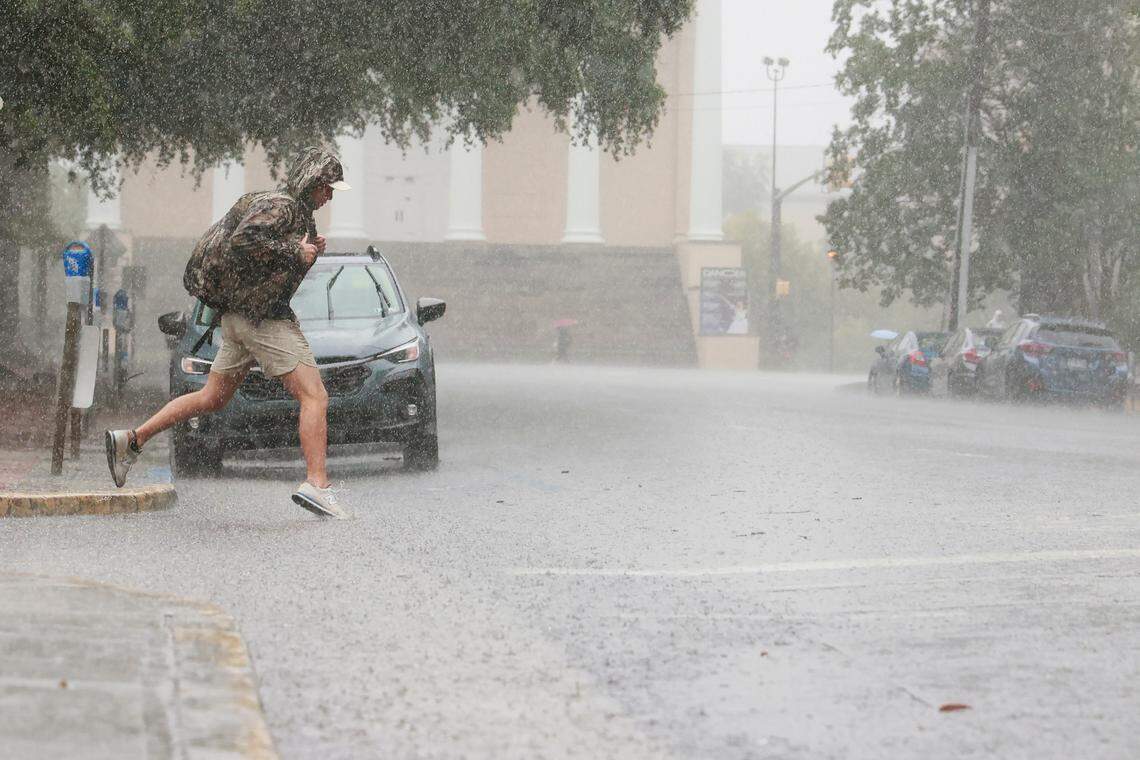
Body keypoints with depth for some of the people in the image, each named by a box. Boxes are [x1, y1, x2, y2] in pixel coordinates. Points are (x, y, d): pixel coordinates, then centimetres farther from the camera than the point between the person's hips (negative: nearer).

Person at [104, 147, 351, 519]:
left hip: (241, 317, 10)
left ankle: (131, 440, 17)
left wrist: (310, 251, 11)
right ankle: (316, 484, -19)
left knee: (212, 398, 16)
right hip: (264, 317, -10)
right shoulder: (279, 206, -13)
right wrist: (293, 252, -22)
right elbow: (243, 241, -28)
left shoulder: (295, 212, 18)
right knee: (315, 397, -12)